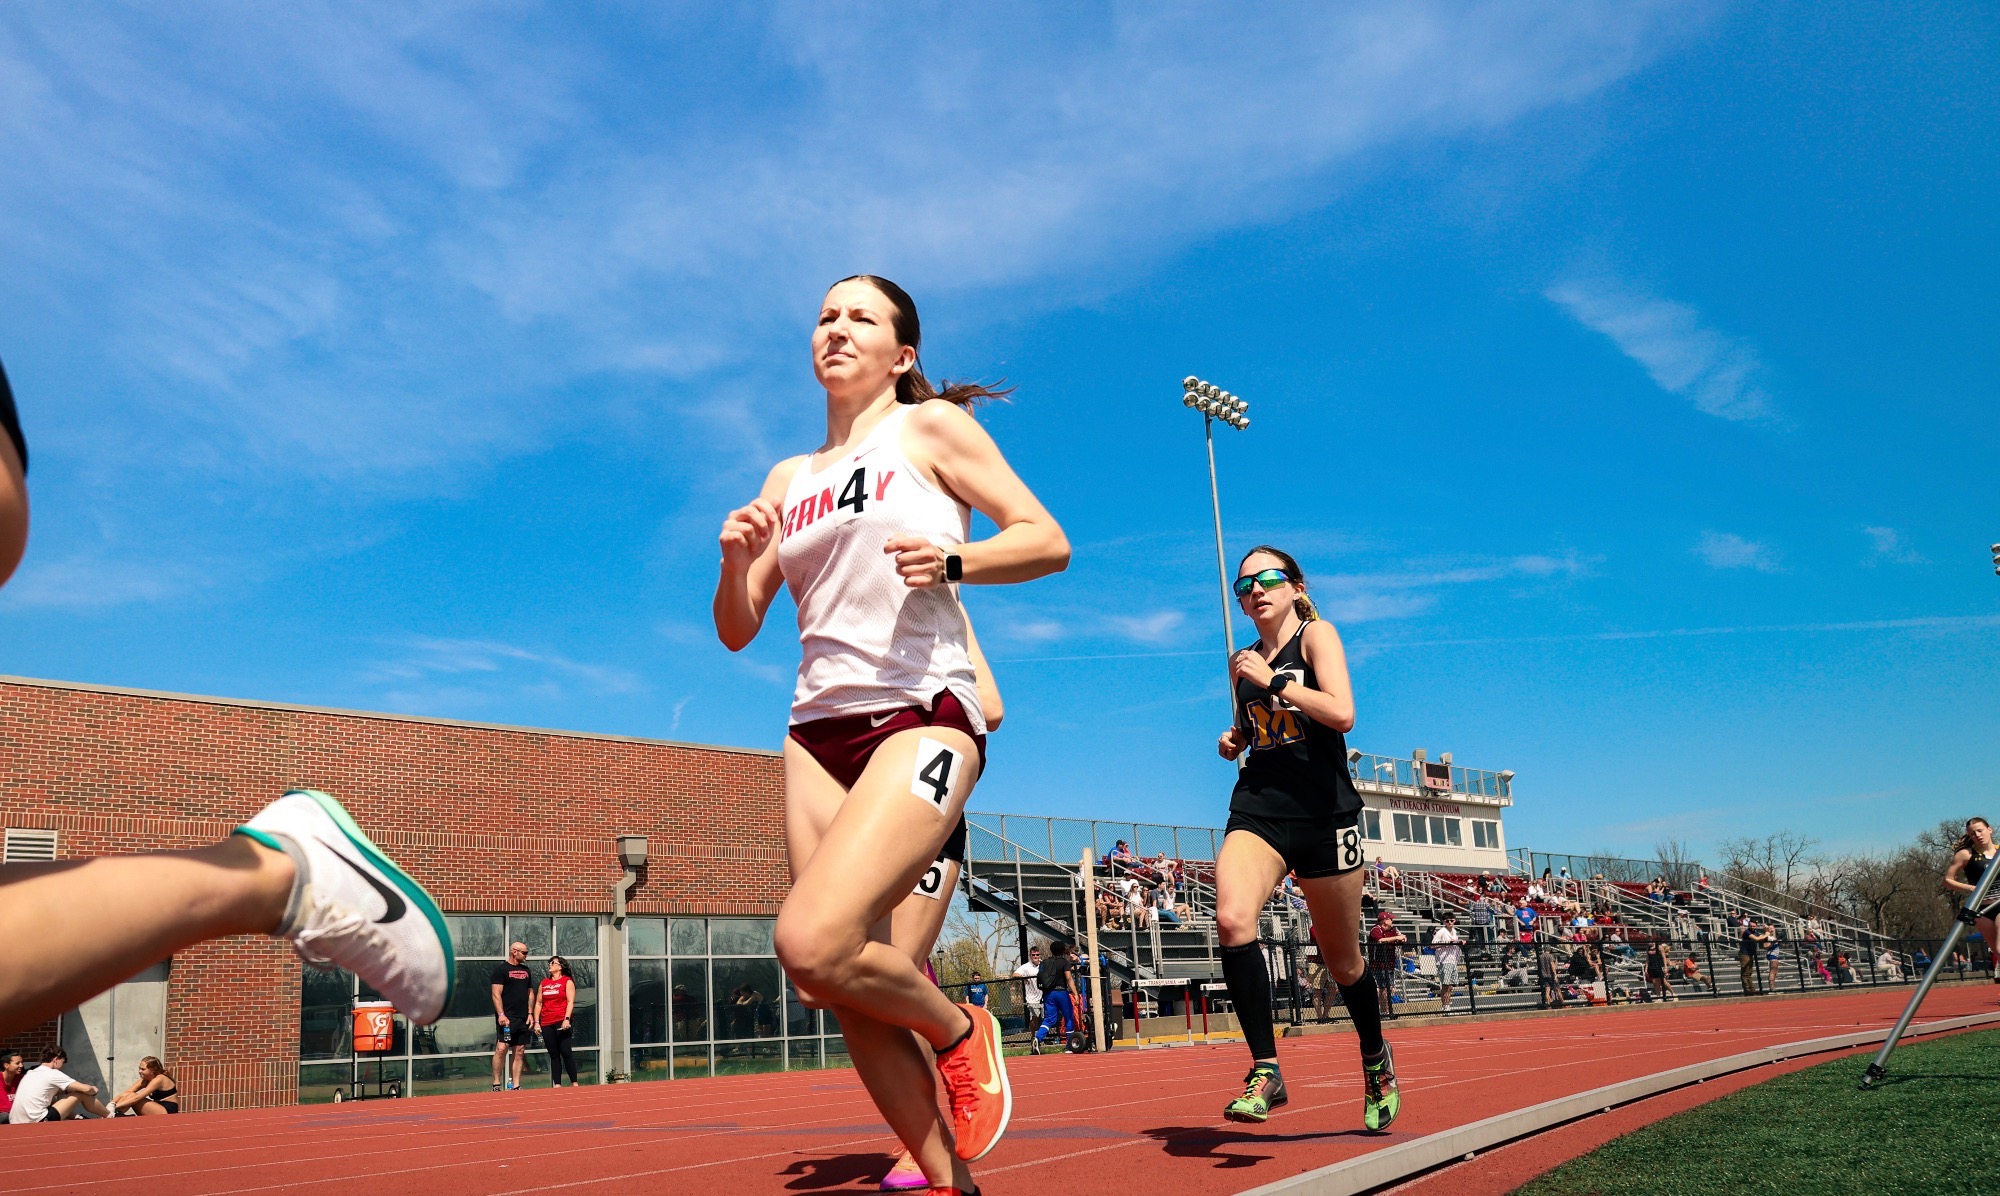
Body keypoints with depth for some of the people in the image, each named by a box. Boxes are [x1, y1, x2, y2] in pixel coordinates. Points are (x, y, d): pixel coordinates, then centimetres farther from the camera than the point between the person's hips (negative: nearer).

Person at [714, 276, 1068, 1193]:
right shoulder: (789, 479, 18)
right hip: (819, 730, 6)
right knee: (849, 987, 1)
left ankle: (958, 1030, 5)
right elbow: (737, 631, 17)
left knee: (812, 945, -24)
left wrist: (951, 560, -18)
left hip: (921, 714, -6)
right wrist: (736, 561, -3)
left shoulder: (930, 426, 5)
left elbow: (1048, 541, -1)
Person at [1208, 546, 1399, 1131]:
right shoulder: (1246, 660, 13)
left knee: (1342, 959, 9)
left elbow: (1342, 714, -18)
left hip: (1323, 813, -3)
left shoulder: (1316, 635, -2)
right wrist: (1234, 739, 9)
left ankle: (1376, 1057, 38)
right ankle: (1265, 1068, -19)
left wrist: (1272, 681, -16)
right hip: (1257, 808, 3)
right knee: (1231, 919, -26)